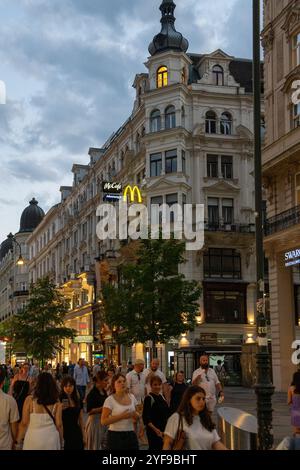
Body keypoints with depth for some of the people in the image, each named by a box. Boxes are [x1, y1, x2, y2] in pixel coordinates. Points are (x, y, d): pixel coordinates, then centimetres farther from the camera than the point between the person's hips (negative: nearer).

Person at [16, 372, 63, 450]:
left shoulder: (30, 400, -8)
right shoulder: (56, 402, -4)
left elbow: (24, 423, -6)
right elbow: (59, 424, -3)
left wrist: (18, 441, 5)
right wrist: (61, 442, 9)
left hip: (33, 439, -1)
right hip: (52, 439, 1)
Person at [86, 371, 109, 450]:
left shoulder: (104, 391, 8)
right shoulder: (92, 393, -15)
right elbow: (89, 410, -19)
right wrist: (103, 408, -23)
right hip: (95, 421, -8)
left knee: (105, 445, 11)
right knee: (95, 446, 3)